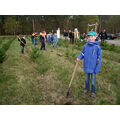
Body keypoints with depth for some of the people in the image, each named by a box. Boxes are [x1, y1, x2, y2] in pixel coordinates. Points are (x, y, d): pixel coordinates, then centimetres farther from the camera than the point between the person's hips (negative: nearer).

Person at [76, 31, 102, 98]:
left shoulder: (97, 47, -14)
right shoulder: (85, 46, -3)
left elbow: (99, 58, -10)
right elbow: (83, 54, 9)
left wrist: (97, 69, -13)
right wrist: (79, 57, -13)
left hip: (93, 68, -3)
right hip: (87, 67, 4)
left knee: (93, 80, 11)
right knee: (86, 79, 20)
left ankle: (93, 92, 31)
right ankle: (87, 88, 42)